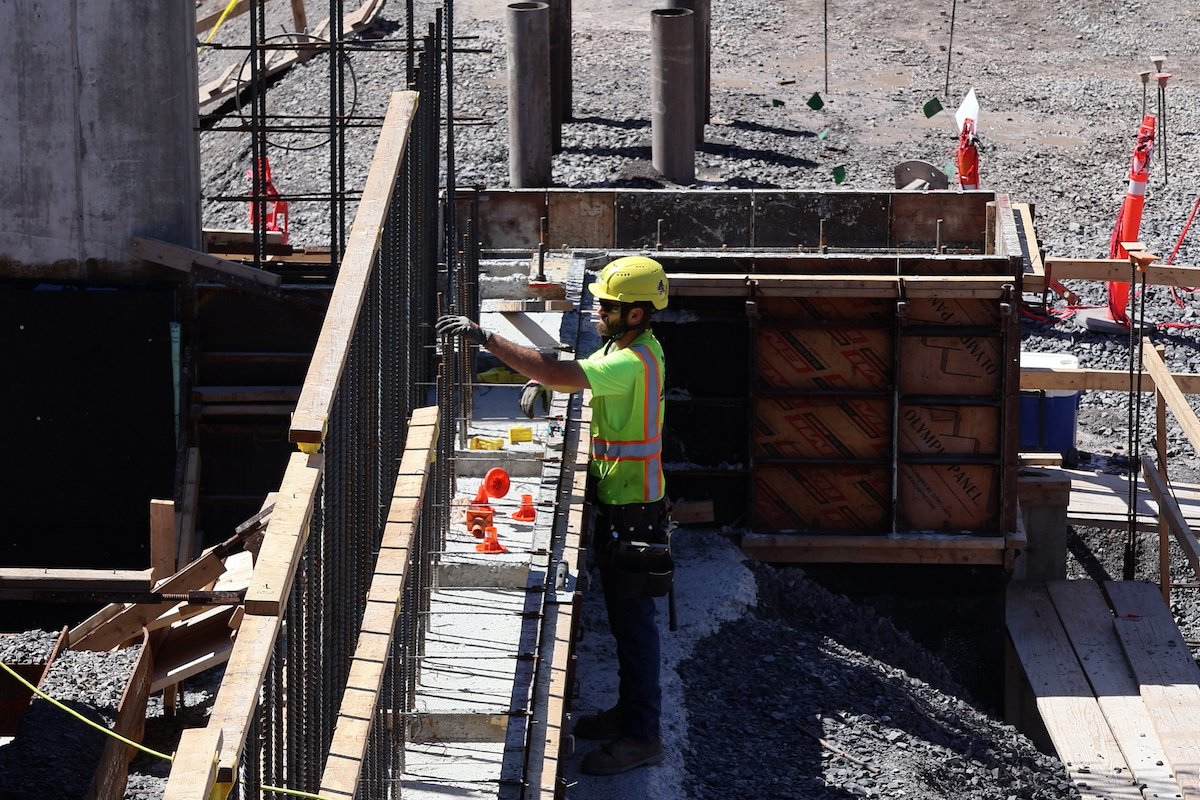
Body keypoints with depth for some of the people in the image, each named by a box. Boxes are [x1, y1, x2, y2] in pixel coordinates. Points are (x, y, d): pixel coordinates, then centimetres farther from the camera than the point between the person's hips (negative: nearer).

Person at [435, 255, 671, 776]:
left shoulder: (634, 363, -26)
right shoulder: (620, 348, 7)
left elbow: (561, 374, -35)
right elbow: (573, 374, 22)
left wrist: (486, 338, -34)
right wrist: (537, 383, -2)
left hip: (633, 511, -10)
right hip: (615, 500, 10)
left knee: (633, 621, -2)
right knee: (622, 618, 20)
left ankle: (643, 737, 5)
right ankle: (629, 711, 32)